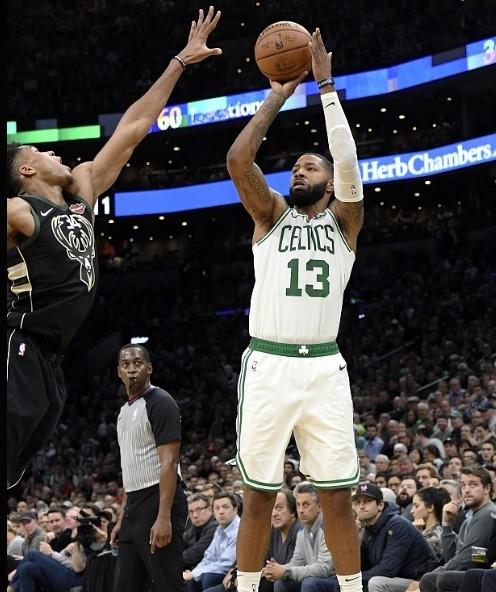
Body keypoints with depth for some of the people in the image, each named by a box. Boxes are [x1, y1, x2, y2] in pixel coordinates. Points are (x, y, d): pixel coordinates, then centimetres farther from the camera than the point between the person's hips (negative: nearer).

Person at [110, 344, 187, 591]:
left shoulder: (160, 403, -9)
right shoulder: (125, 411, 18)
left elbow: (169, 463, -17)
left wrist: (164, 518, -24)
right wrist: (122, 519, 19)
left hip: (158, 503, -9)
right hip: (135, 507, 9)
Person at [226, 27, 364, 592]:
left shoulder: (343, 221, 12)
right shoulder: (271, 214, 12)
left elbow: (348, 164, -7)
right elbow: (238, 158, -4)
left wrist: (326, 87, -7)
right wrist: (279, 95, 1)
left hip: (324, 367, 0)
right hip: (268, 365, 0)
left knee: (338, 497, 0)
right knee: (258, 496, 3)